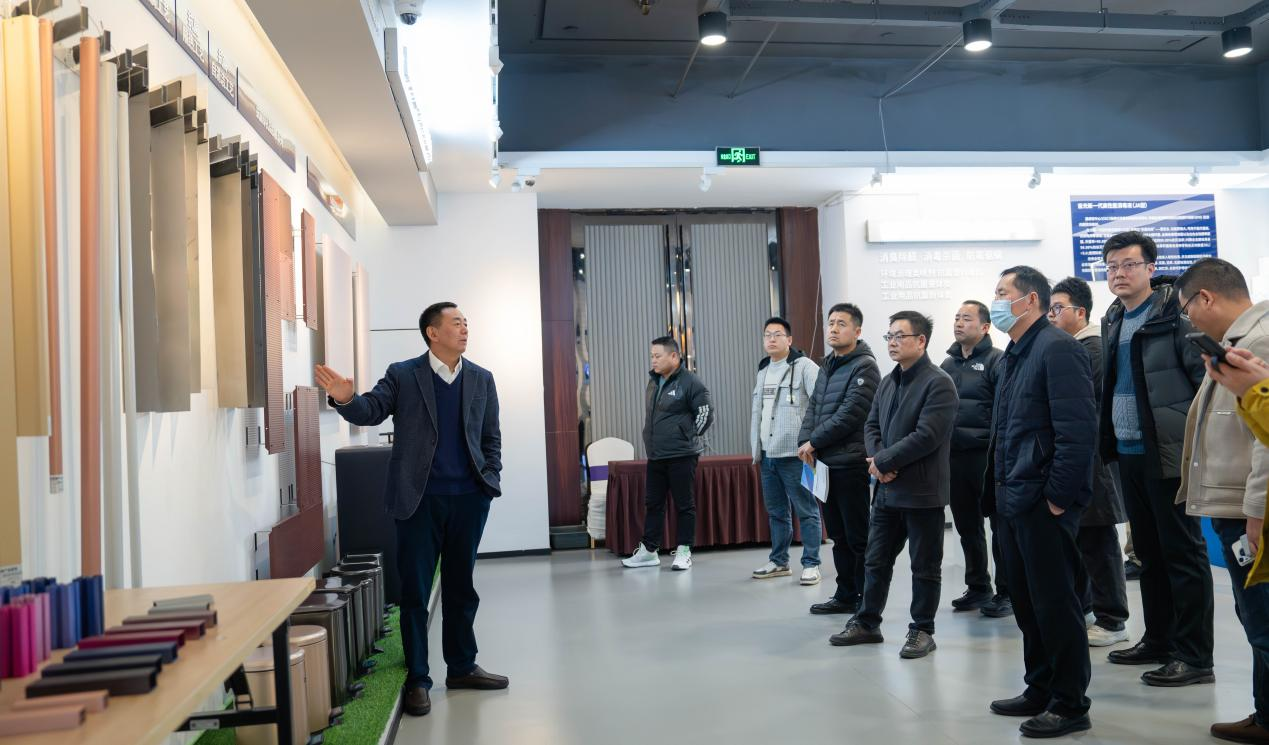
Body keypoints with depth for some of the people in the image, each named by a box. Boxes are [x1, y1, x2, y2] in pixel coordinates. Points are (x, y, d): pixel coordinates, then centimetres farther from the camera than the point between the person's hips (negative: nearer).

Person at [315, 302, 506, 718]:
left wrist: (491, 480, 2)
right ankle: (417, 680, 14)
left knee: (461, 587, 13)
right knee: (414, 590, 3)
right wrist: (346, 399, -29)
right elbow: (371, 411, -8)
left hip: (468, 498, 3)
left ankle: (462, 668, 27)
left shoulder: (481, 379, 8)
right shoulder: (402, 375, 0)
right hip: (419, 498, -3)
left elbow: (491, 437, 11)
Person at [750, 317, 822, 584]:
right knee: (775, 511, 15)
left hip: (794, 454, -7)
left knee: (806, 511, 0)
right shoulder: (763, 371, 17)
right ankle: (779, 561, 25)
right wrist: (755, 449, 19)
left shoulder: (805, 367, -7)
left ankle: (811, 564, 8)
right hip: (767, 455, 8)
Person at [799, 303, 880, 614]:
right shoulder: (827, 367, 17)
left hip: (851, 464, -8)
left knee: (859, 537, -1)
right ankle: (845, 595, 25)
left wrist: (814, 442, -13)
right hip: (825, 463, 8)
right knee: (838, 535, 15)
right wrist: (805, 442, -3)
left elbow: (850, 414, -17)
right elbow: (813, 407, 14)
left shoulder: (864, 367, -9)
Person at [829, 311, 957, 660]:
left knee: (925, 566, 6)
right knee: (876, 561, 14)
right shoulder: (887, 382, 12)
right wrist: (877, 460, -7)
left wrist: (885, 460, -17)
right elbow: (871, 426, 13)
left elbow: (927, 436, -22)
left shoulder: (938, 383, -14)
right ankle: (867, 623, 26)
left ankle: (922, 630, 19)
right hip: (887, 488, 8)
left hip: (922, 491, -8)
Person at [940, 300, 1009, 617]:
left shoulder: (996, 361, -5)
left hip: (986, 456, -7)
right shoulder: (947, 365, 16)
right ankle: (978, 588, 25)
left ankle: (1006, 592, 10)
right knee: (967, 526, 13)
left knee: (1000, 525, 1)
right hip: (954, 457, 7)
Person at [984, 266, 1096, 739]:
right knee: (1027, 603, 16)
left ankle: (1070, 705, 13)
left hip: (1043, 503, -9)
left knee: (1055, 603, 1)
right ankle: (1040, 691, 28)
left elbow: (1077, 430, -19)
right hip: (1013, 502, 9)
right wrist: (1000, 489, 16)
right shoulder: (1014, 355, 16)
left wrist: (1058, 497, -19)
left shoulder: (1057, 348, -13)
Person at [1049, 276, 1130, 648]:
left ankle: (1111, 620, 9)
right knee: (1073, 538, 15)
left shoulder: (1096, 348, -11)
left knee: (1098, 542, -1)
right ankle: (1077, 607, 28)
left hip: (1090, 460, -8)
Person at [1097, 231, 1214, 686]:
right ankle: (1158, 641, 26)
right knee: (1149, 552, 15)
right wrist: (1108, 440, 15)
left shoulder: (1175, 312, -8)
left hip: (1169, 453, -8)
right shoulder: (1112, 321, 15)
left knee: (1183, 553, -1)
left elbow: (1207, 376, -12)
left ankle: (1194, 656, 6)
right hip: (1128, 455, 8)